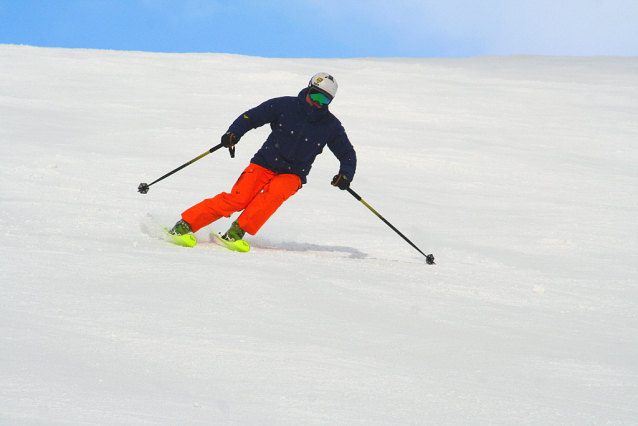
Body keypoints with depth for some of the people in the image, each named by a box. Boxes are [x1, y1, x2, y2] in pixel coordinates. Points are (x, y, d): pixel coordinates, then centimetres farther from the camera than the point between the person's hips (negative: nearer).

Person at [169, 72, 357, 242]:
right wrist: (234, 133, -21)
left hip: (292, 174, 2)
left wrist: (345, 174, -10)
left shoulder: (331, 126, -1)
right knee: (238, 199, -21)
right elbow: (251, 117, -2)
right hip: (264, 165, -1)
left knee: (275, 193, -33)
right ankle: (185, 224, -16)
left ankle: (237, 231, -30)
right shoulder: (285, 106, -6)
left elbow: (348, 154, 10)